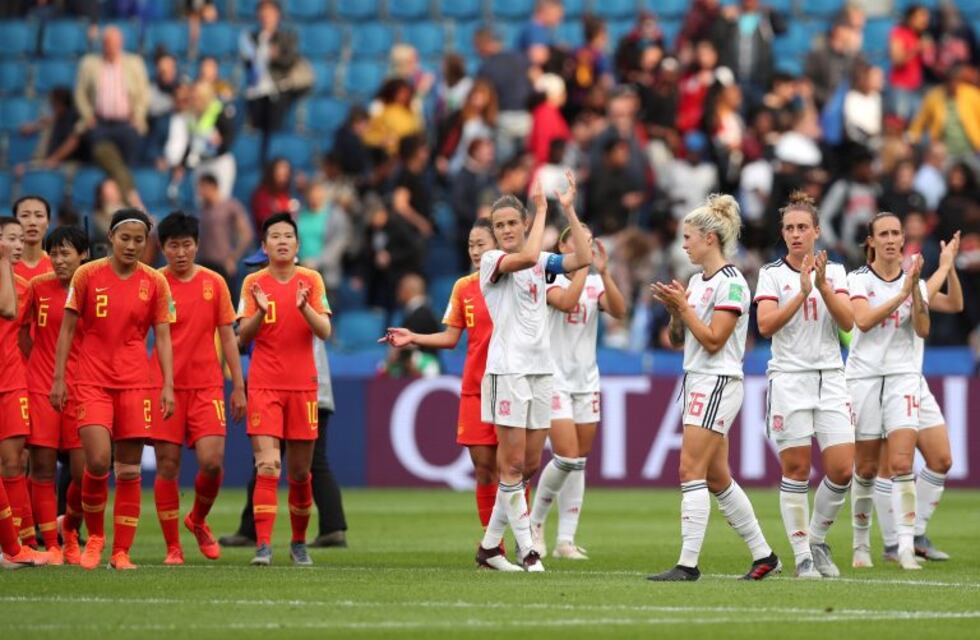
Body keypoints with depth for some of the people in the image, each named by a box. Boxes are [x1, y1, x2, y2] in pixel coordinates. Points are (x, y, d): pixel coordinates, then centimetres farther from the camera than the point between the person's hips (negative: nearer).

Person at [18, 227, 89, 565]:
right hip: (41, 388, 1)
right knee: (42, 468, -2)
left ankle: (70, 528, 23)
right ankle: (51, 546, 7)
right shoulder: (38, 287, 1)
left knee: (84, 471, -5)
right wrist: (34, 366, 10)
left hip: (81, 390, -1)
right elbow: (23, 328, 14)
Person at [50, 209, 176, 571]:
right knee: (98, 460, -14)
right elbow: (67, 329, 4)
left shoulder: (155, 283, 3)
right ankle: (94, 535, 9)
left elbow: (162, 337, 5)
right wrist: (59, 378, 0)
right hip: (92, 379, -1)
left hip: (135, 383, 1)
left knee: (129, 469, 1)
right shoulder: (87, 275, 0)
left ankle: (121, 552, 8)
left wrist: (168, 385, -3)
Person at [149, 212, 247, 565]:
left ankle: (198, 520, 18)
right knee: (167, 466, -2)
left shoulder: (214, 282, 6)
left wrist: (238, 387, 8)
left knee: (212, 462, -11)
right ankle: (173, 547, 7)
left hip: (207, 384, 1)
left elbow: (227, 337, 11)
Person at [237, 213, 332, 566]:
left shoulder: (311, 280, 4)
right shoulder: (253, 283, 2)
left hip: (302, 385, 1)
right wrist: (260, 312, -20)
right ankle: (263, 544, -18)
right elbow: (242, 338, -1)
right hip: (264, 385, -1)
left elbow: (325, 331, -3)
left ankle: (299, 542, 25)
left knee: (300, 471, 8)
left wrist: (304, 307, -21)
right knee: (267, 466, -15)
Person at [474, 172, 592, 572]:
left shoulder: (542, 263, 12)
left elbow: (583, 259, 0)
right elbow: (526, 257, -23)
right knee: (513, 463, -7)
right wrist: (542, 210, -12)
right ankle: (525, 548, -7)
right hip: (508, 369, -6)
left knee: (530, 464, 6)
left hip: (540, 370, 6)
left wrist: (569, 210, -1)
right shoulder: (491, 261, -4)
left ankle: (490, 545, 14)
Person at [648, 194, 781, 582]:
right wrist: (674, 310, 1)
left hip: (717, 383, -10)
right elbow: (677, 340, 18)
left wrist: (683, 305, -14)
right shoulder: (696, 281, 15)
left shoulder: (731, 283, -12)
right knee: (717, 479, 11)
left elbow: (712, 340, -18)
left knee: (691, 472, -13)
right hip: (697, 382, 10)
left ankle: (688, 564, -13)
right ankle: (763, 556, 19)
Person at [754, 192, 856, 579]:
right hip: (788, 378, -3)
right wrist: (802, 292, -17)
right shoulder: (771, 274, 1)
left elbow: (847, 322, -2)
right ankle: (802, 557, 3)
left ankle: (817, 539, 17)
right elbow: (766, 325, -11)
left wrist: (822, 285, -13)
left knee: (841, 470, -5)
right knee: (796, 470, -4)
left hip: (830, 378, 3)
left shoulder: (835, 271, 9)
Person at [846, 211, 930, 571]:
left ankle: (906, 546, -17)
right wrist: (902, 294, -23)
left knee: (901, 464, -13)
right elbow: (863, 320, -17)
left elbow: (923, 330, -4)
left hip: (903, 376, 1)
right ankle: (861, 545, 17)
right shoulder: (859, 279, 0)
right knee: (865, 468, 3)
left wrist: (915, 289, -16)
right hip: (864, 375, -1)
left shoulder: (914, 280, 7)